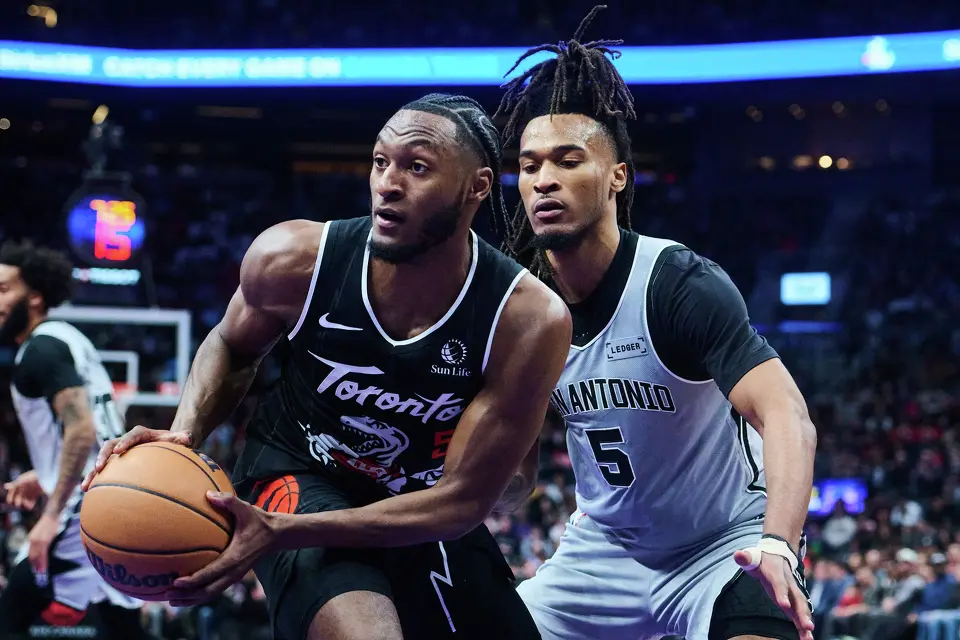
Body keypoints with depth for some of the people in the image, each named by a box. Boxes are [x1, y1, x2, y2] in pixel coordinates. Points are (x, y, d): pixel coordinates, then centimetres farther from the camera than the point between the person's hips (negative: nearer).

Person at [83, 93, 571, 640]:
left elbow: (462, 500, -22)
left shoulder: (530, 321, -25)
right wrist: (184, 436, -18)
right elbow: (233, 348, 4)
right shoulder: (294, 260, -21)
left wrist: (279, 532, -31)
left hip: (429, 511, 2)